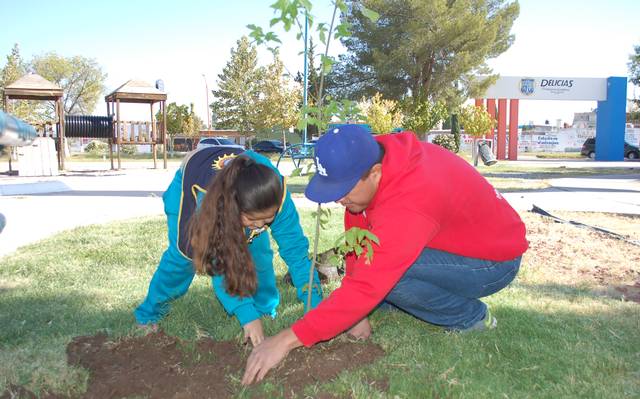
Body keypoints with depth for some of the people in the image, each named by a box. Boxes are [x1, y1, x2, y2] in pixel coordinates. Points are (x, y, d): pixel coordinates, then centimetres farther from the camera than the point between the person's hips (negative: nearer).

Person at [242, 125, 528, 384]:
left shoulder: (408, 204, -38)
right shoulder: (365, 163, -13)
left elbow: (366, 286, -39)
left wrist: (288, 339, -37)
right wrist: (355, 311, -11)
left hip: (493, 262, -8)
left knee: (383, 273, -28)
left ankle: (472, 318, -6)